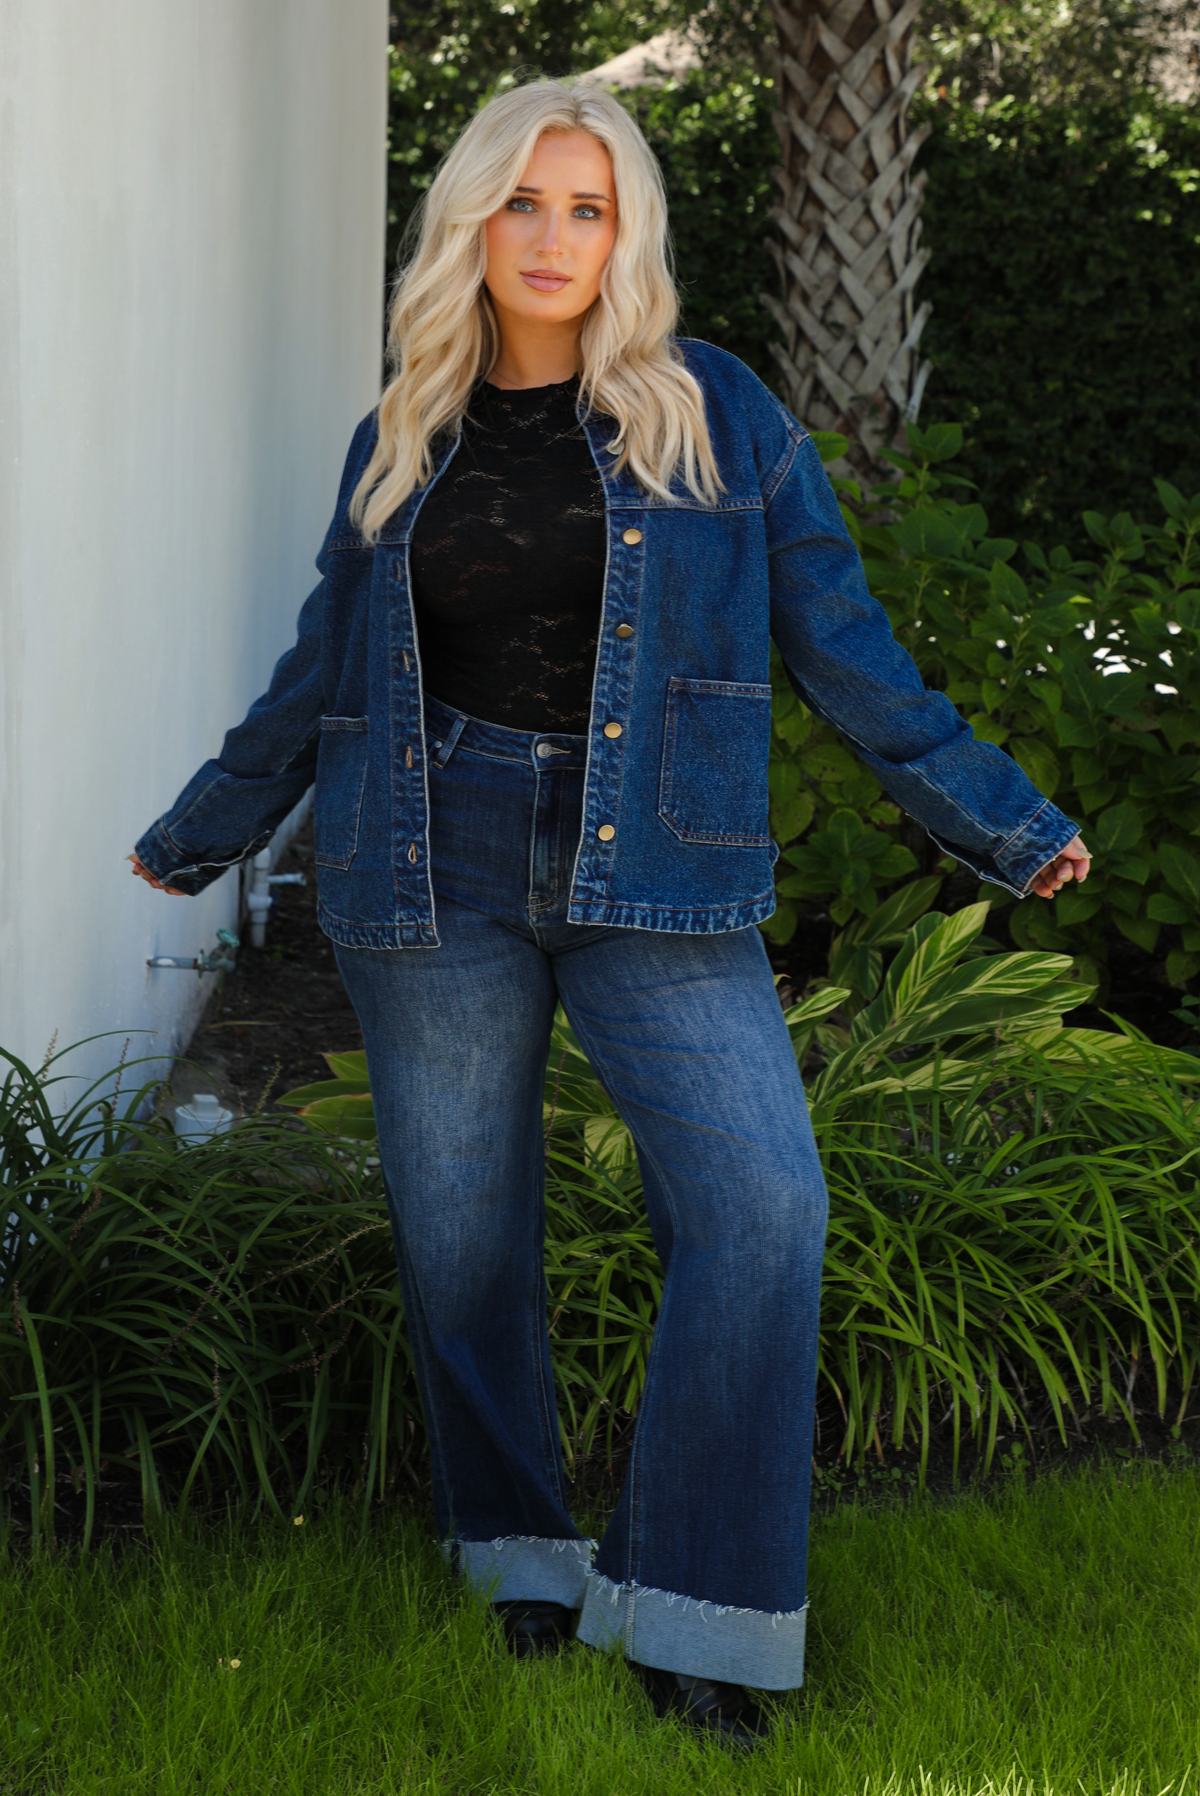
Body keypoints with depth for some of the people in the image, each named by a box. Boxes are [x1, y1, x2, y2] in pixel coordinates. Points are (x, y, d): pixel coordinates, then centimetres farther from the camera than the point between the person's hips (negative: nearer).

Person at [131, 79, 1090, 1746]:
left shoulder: (714, 413, 4)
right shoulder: (401, 443, 10)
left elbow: (839, 638, 8)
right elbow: (325, 673, 21)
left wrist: (996, 819, 9)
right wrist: (196, 838, 29)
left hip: (649, 866, -2)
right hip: (438, 871, 2)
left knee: (760, 1202, -16)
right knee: (461, 1226, 6)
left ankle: (693, 1610, -8)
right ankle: (519, 1548, 27)